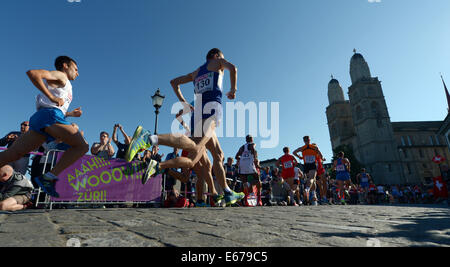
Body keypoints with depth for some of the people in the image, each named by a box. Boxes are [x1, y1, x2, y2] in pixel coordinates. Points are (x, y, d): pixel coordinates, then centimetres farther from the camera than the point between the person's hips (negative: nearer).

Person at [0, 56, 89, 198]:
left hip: (39, 117, 9)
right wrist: (52, 97, -12)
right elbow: (32, 73, -9)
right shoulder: (60, 76, 9)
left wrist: (70, 113, 29)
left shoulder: (64, 85, 34)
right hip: (50, 114, -9)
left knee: (12, 154, 3)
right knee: (82, 145, -15)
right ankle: (49, 178, -23)